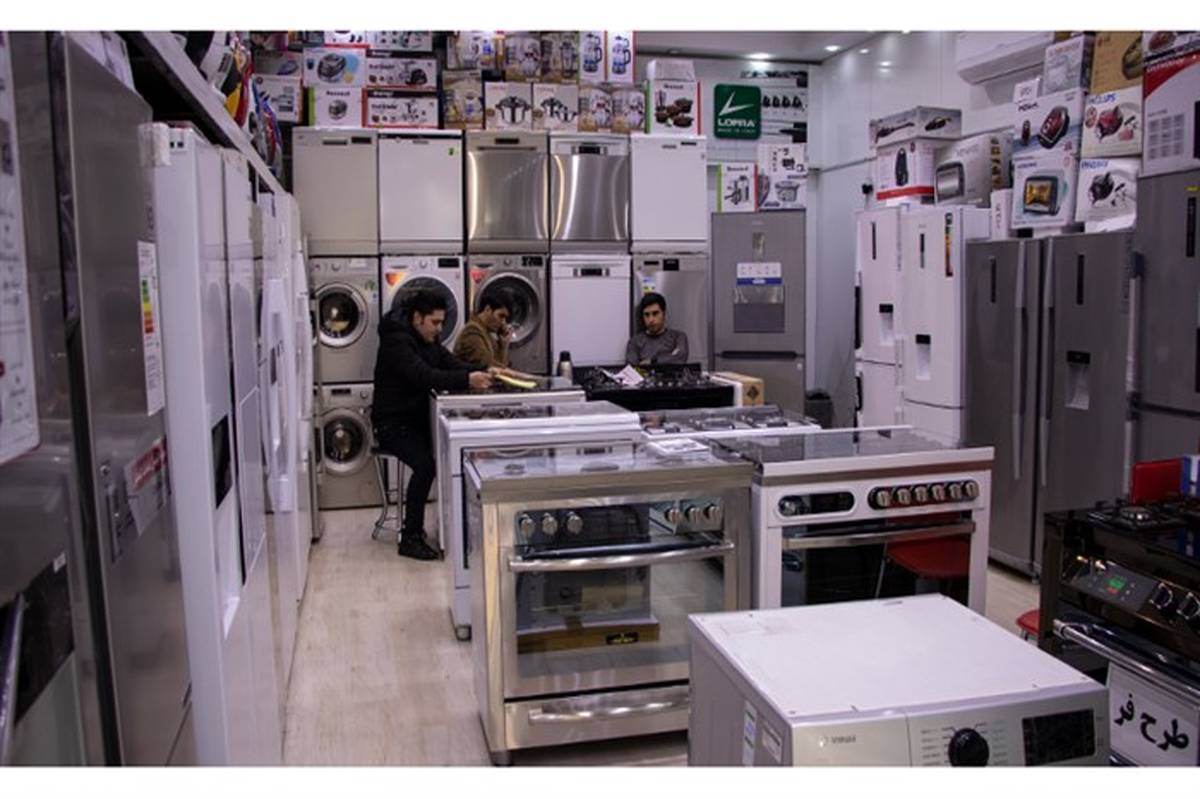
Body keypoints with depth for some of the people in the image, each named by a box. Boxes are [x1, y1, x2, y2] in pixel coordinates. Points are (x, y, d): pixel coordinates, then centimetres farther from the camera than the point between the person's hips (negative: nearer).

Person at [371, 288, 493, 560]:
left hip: (418, 419, 8)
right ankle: (410, 539, -19)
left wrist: (484, 372, -16)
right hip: (393, 423, -8)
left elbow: (454, 364, 4)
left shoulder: (429, 340, 11)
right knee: (425, 465, -29)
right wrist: (467, 380, -40)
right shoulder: (396, 341, -18)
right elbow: (424, 376, -32)